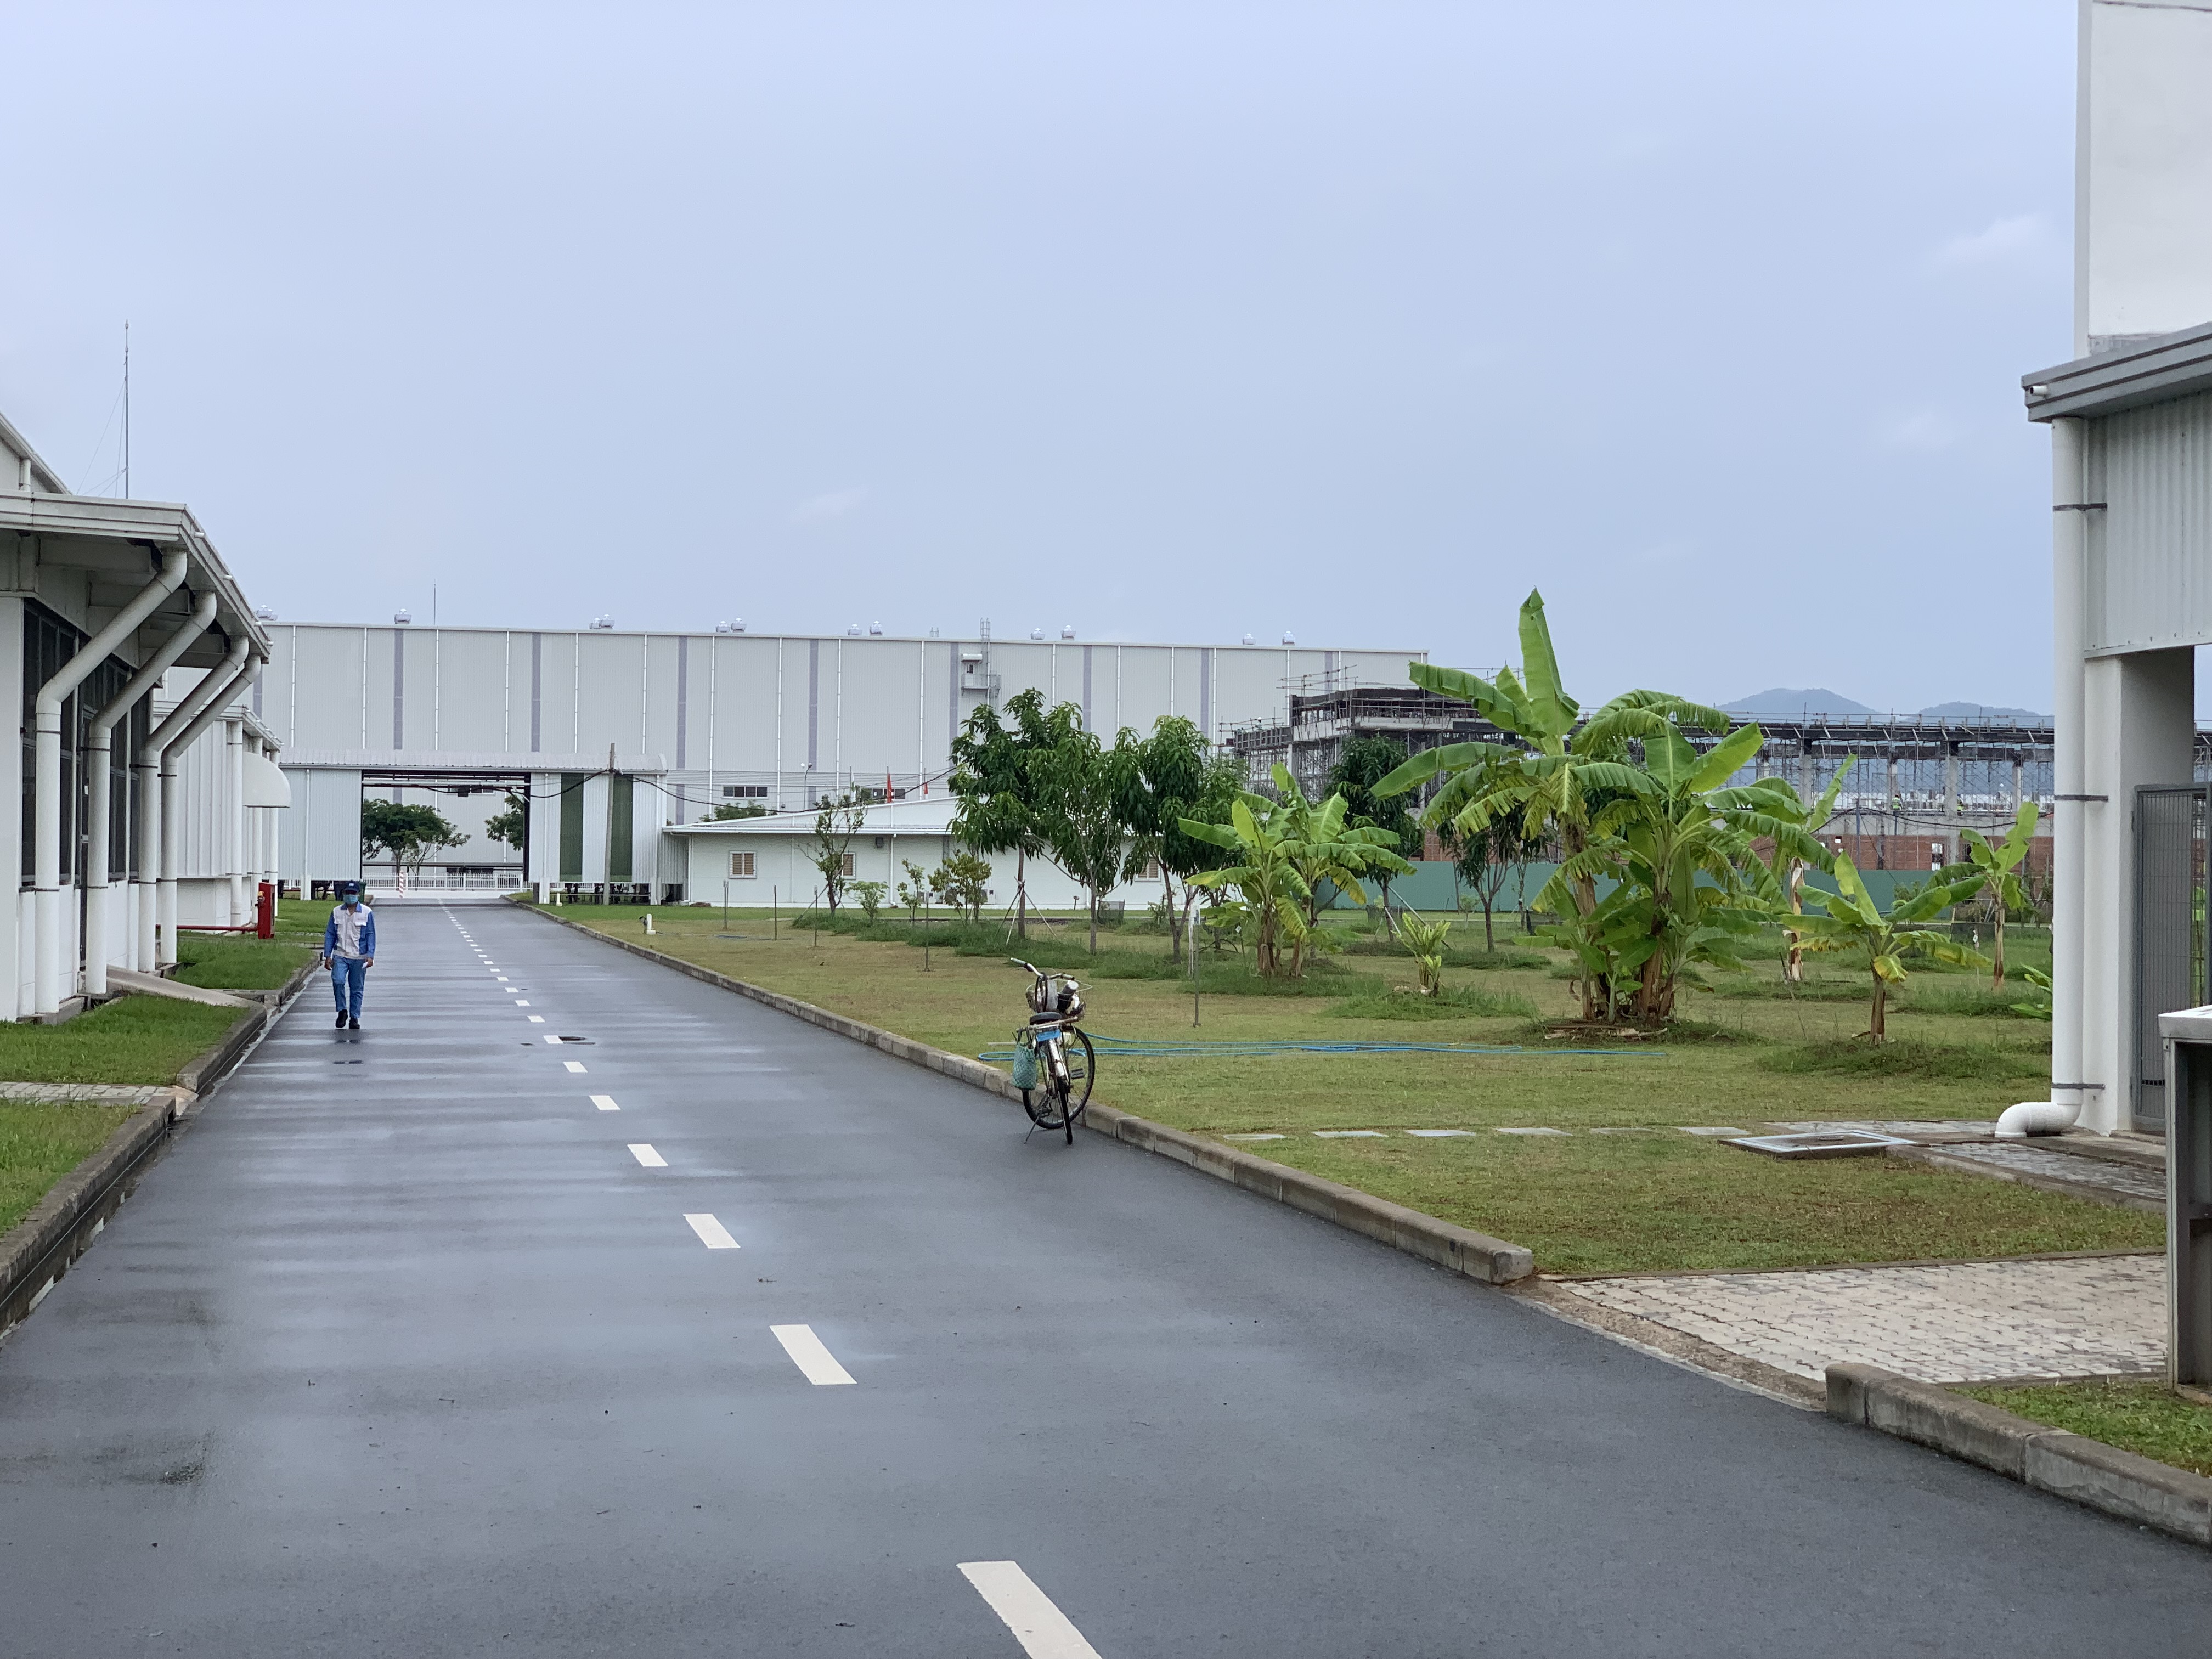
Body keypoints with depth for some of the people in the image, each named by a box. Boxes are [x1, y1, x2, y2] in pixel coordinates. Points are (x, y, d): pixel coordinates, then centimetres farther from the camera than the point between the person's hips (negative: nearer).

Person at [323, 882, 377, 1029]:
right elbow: (330, 935, 10)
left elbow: (371, 935, 1)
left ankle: (354, 1017, 13)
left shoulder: (367, 913, 1)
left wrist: (370, 956, -8)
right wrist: (328, 956, 3)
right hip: (340, 956, 1)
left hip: (359, 957, -1)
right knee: (338, 981, -17)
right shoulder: (336, 912, 6)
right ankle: (342, 1011, 2)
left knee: (356, 989, 3)